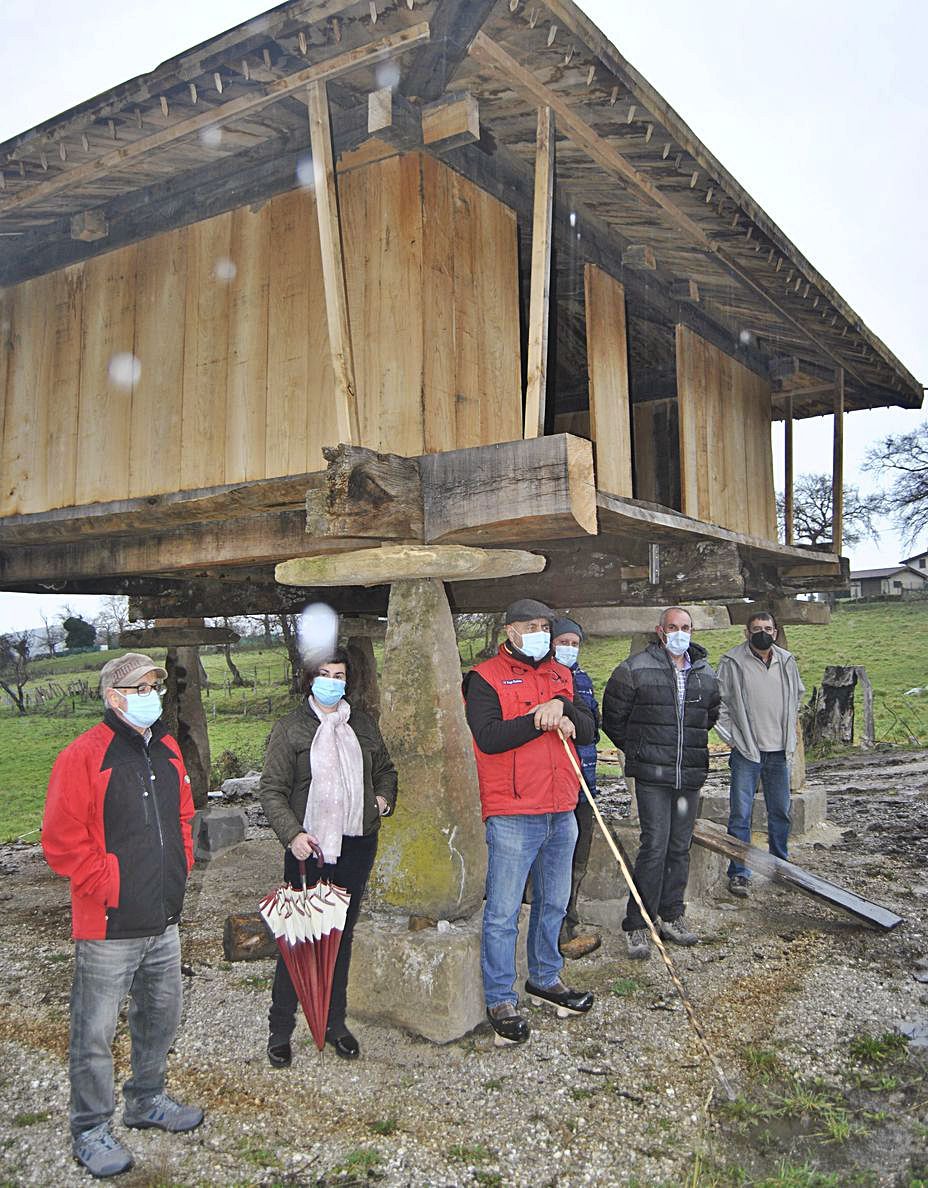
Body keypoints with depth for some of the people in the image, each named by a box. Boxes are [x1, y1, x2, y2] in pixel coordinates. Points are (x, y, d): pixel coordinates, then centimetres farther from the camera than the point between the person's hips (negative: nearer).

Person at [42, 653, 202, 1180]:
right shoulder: (84, 756, -15)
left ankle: (148, 1100, 40)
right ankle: (91, 1131, 23)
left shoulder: (167, 750, 7)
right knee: (96, 1032, 5)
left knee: (162, 1016, 20)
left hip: (165, 919, 7)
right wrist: (105, 885, -14)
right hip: (109, 925, -7)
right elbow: (61, 840, -16)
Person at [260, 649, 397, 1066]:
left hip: (356, 847, 4)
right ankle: (280, 1028, 15)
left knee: (342, 935, 13)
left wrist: (383, 796, 4)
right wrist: (292, 834, -18)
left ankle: (334, 1022, 27)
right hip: (309, 847, -4)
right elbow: (272, 791, -6)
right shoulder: (290, 729, -3)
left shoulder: (362, 725, 11)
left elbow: (385, 769, 25)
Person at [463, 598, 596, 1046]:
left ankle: (545, 979, 36)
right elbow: (488, 737, -18)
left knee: (553, 903, 19)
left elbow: (589, 730, 6)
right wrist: (541, 719, -17)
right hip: (512, 814, -6)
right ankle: (500, 1000, 11)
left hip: (561, 812, 7)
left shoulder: (560, 676, 14)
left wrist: (562, 708, -13)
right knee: (503, 912, -1)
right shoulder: (486, 678, -6)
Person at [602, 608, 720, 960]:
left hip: (691, 776, 5)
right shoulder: (634, 670, -6)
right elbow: (613, 719, 2)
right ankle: (637, 925, -1)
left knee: (680, 847, 11)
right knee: (655, 845, -11)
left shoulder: (706, 675, 10)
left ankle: (671, 917, 25)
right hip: (652, 776, -5)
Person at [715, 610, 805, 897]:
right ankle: (739, 873, 3)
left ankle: (780, 864, 32)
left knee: (780, 811, 15)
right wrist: (731, 737, -7)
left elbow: (797, 695, 22)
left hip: (780, 752, 5)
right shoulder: (732, 663, -7)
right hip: (746, 751, -4)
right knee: (740, 814, -5)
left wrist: (791, 734, 17)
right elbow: (719, 703, -3)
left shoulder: (787, 662, 6)